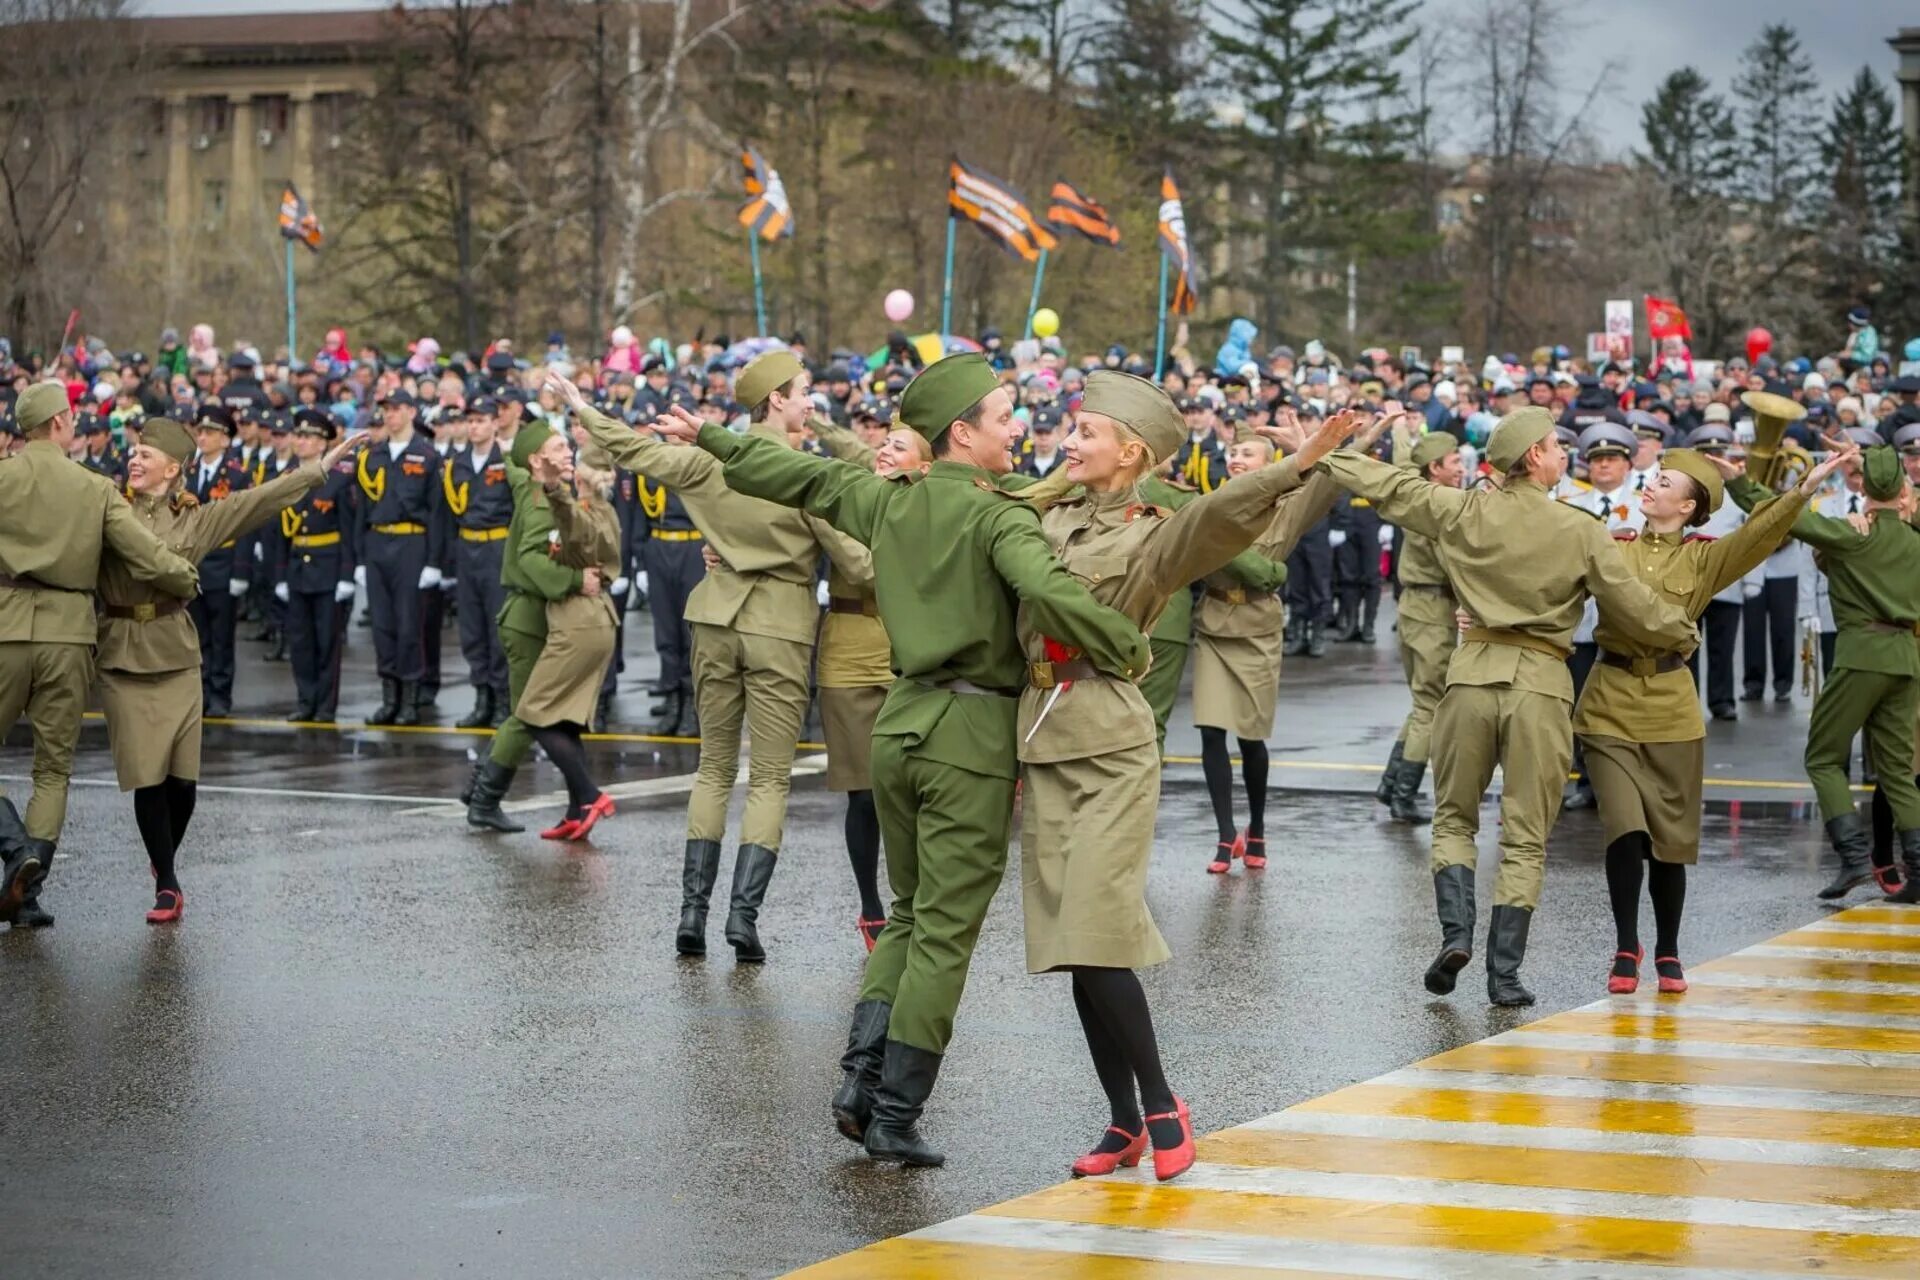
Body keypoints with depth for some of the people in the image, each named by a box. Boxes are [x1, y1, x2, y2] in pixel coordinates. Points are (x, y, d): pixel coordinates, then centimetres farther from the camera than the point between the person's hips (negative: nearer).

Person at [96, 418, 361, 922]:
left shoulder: (194, 520, 6)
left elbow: (259, 501, 6)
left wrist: (318, 469, 5)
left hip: (176, 658, 1)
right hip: (122, 660, -1)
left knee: (183, 778, 0)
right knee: (147, 778, -4)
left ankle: (165, 861, 27)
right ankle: (166, 883, 8)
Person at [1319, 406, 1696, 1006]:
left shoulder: (1463, 511, 1)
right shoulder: (1581, 530, -4)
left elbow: (1390, 487, 13)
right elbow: (1636, 609, 0)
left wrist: (1325, 454, 29)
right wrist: (1684, 631, 20)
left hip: (1474, 672, 2)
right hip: (1540, 684, -2)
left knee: (1454, 818, 16)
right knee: (1524, 838, 5)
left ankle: (1456, 932, -4)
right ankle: (1504, 973, 4)